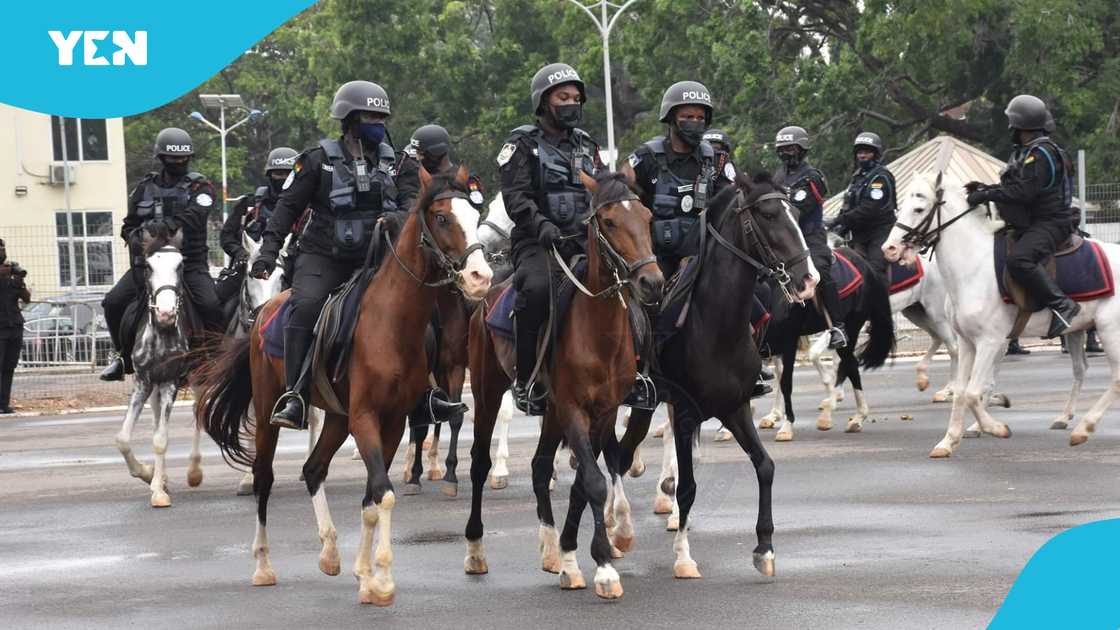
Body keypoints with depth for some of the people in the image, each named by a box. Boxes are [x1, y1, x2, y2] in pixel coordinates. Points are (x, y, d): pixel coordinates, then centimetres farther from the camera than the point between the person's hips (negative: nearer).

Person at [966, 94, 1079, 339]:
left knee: (1018, 259, -35)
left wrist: (987, 195, -22)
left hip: (1050, 224, -11)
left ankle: (1061, 305, -33)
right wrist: (985, 189, 11)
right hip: (1029, 224, 11)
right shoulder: (1026, 153, 18)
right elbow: (1014, 187, 24)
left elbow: (1024, 191, -24)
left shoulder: (1041, 153, -15)